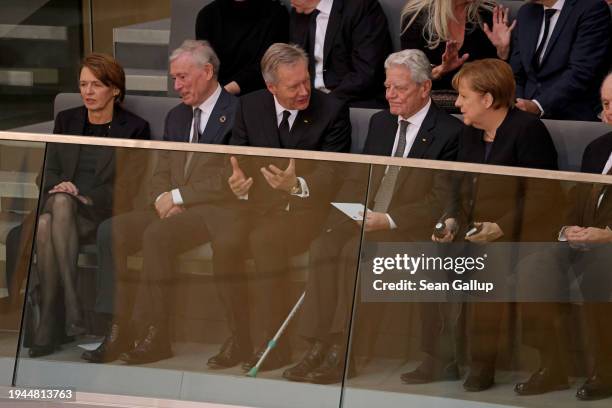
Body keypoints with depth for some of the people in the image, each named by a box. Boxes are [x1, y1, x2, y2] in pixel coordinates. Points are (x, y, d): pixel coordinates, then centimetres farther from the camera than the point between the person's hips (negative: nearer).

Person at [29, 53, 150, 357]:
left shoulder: (134, 128, 8)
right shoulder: (66, 120, 21)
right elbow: (50, 172, 15)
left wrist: (85, 196, -14)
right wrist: (59, 187, -9)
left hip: (102, 212, -3)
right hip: (61, 203, 3)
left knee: (62, 204, -37)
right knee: (45, 224, -35)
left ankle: (51, 319, -40)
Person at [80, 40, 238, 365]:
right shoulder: (176, 116, 21)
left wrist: (177, 197, -13)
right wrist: (163, 200, -3)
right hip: (172, 208, 8)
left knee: (157, 235, -33)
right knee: (111, 231, -15)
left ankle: (152, 335, -28)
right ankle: (118, 329, -19)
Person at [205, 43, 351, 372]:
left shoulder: (332, 110, -2)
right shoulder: (250, 106, 8)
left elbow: (333, 175, -8)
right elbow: (236, 158, 8)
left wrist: (297, 185, -29)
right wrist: (237, 183, -17)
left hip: (303, 209, -3)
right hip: (254, 201, 3)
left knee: (265, 240, -33)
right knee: (224, 240, -27)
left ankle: (276, 343, -22)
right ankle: (238, 339, -15)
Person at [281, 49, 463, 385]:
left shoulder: (450, 132, -5)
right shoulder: (381, 122, 18)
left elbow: (440, 202, -12)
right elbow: (358, 177, 19)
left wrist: (388, 219, -20)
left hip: (410, 229, -6)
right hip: (363, 219, 6)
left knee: (356, 250, -32)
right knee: (323, 245, -24)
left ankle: (341, 352, -30)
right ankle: (319, 346, -28)